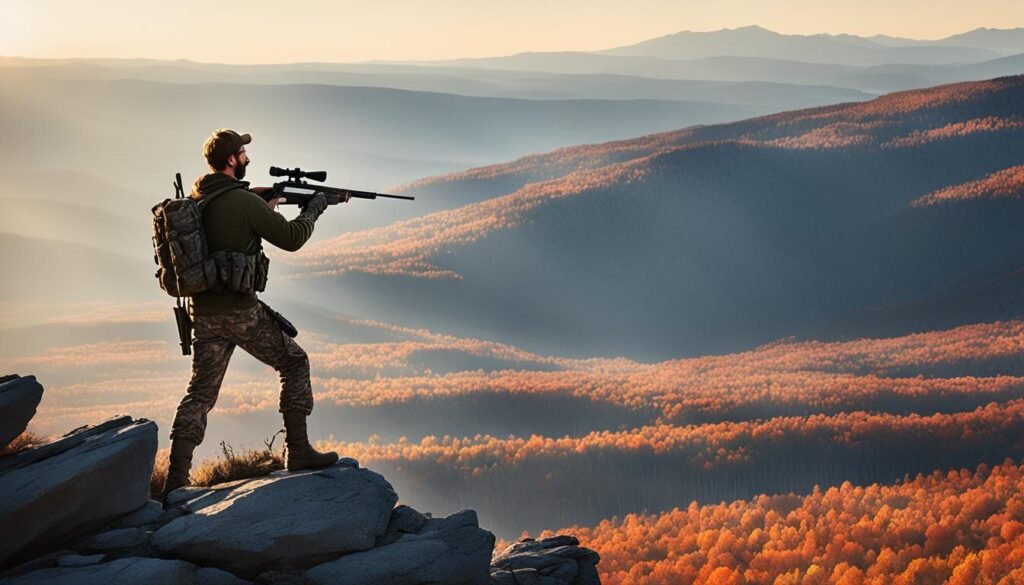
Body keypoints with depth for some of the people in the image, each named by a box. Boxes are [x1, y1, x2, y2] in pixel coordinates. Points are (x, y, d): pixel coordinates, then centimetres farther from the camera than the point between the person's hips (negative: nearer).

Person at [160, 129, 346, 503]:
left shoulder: (195, 199, 9)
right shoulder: (242, 201, -12)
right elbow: (291, 239, -6)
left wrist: (265, 208, 22)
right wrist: (313, 210, 10)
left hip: (203, 314, 6)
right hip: (240, 310, -6)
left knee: (200, 394, 7)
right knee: (294, 362, 13)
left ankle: (175, 482, -3)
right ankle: (298, 451, 11)